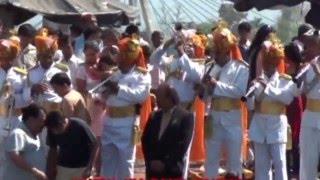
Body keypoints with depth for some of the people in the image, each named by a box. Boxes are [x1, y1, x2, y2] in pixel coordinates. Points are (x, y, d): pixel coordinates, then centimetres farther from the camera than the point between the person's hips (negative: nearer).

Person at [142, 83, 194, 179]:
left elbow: (183, 144, -11)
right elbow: (145, 140, 11)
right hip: (153, 171, 5)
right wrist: (150, 161, -4)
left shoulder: (185, 116, -2)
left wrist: (165, 163, -15)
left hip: (173, 172, -5)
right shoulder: (154, 116, 16)